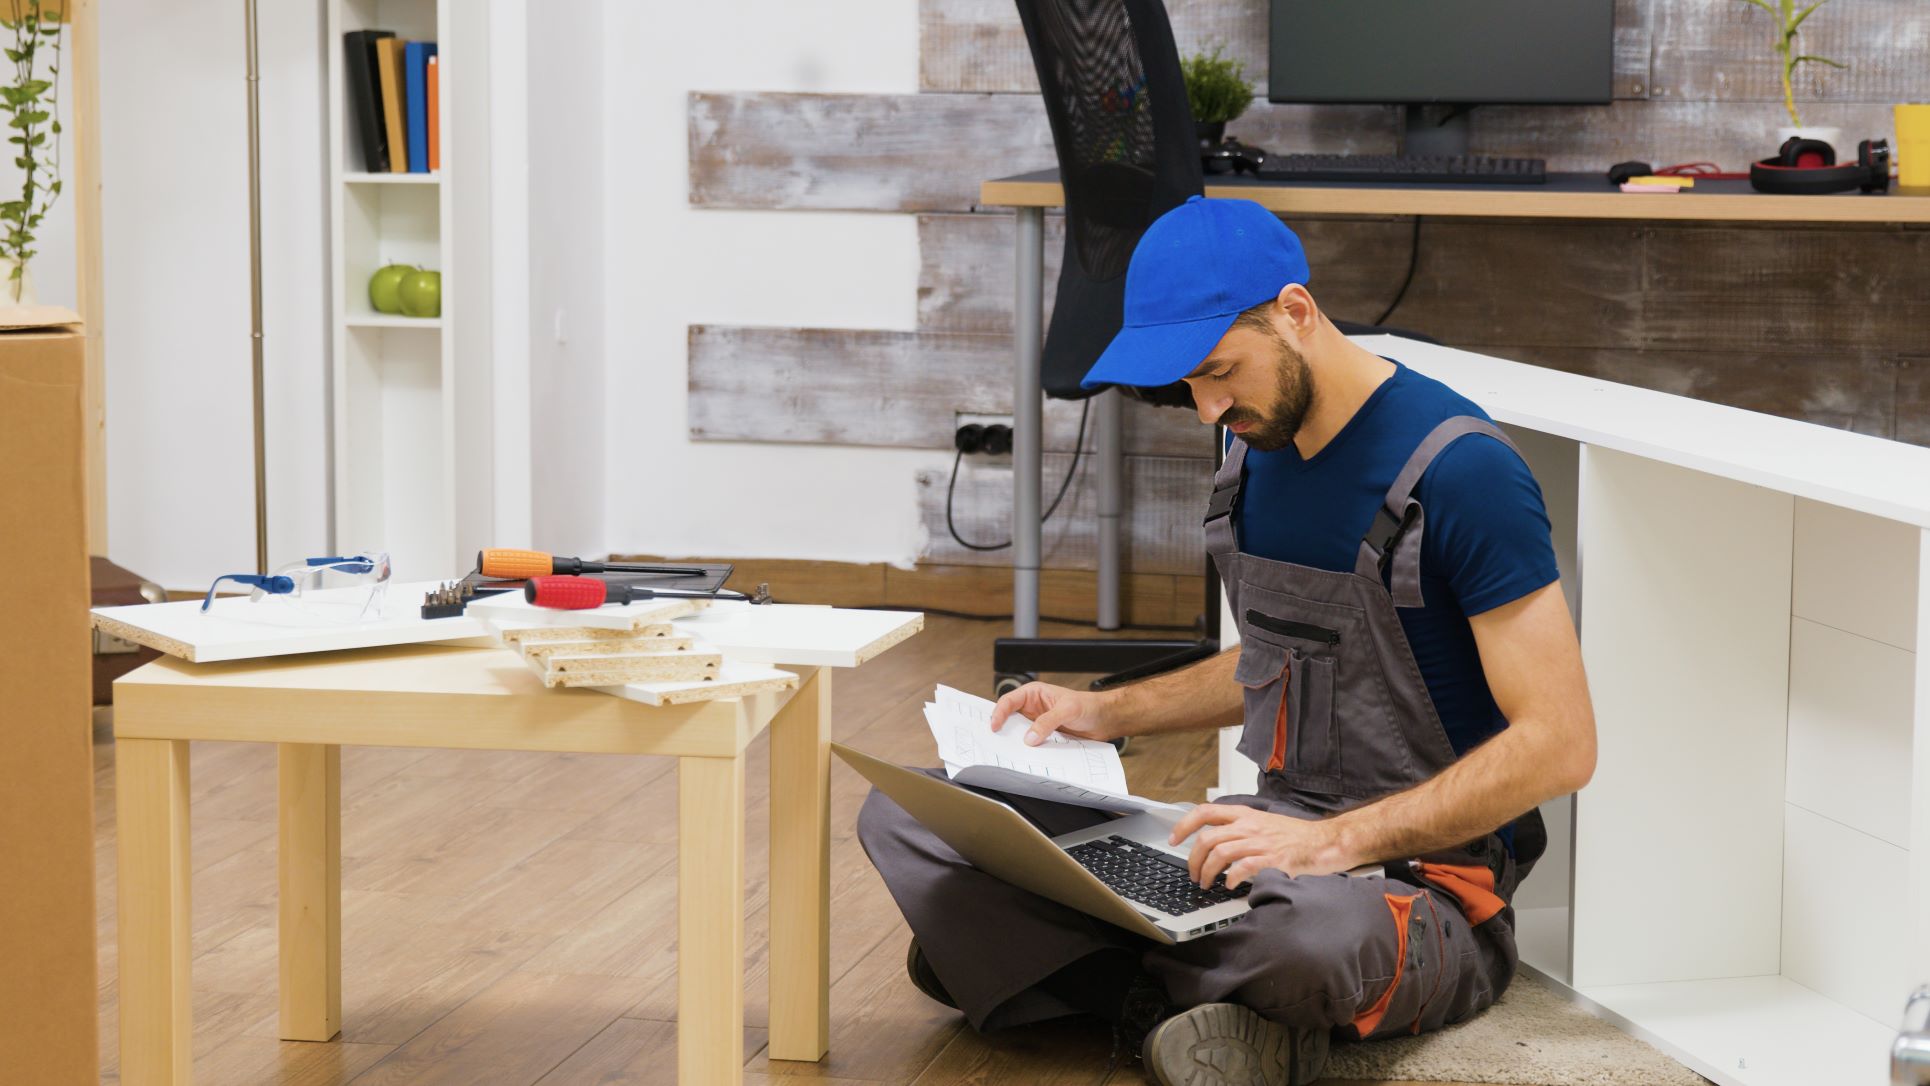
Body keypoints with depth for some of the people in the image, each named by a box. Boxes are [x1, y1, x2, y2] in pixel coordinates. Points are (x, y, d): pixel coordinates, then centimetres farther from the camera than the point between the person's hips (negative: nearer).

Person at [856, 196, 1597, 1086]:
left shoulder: (1459, 470, -17)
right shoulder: (1260, 445, 9)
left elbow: (1559, 743, -20)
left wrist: (1334, 842, -27)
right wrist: (1108, 713, 12)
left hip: (1422, 874, -8)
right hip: (1279, 829, 8)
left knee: (1313, 928, -47)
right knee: (902, 813, -4)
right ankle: (1174, 1003, -20)